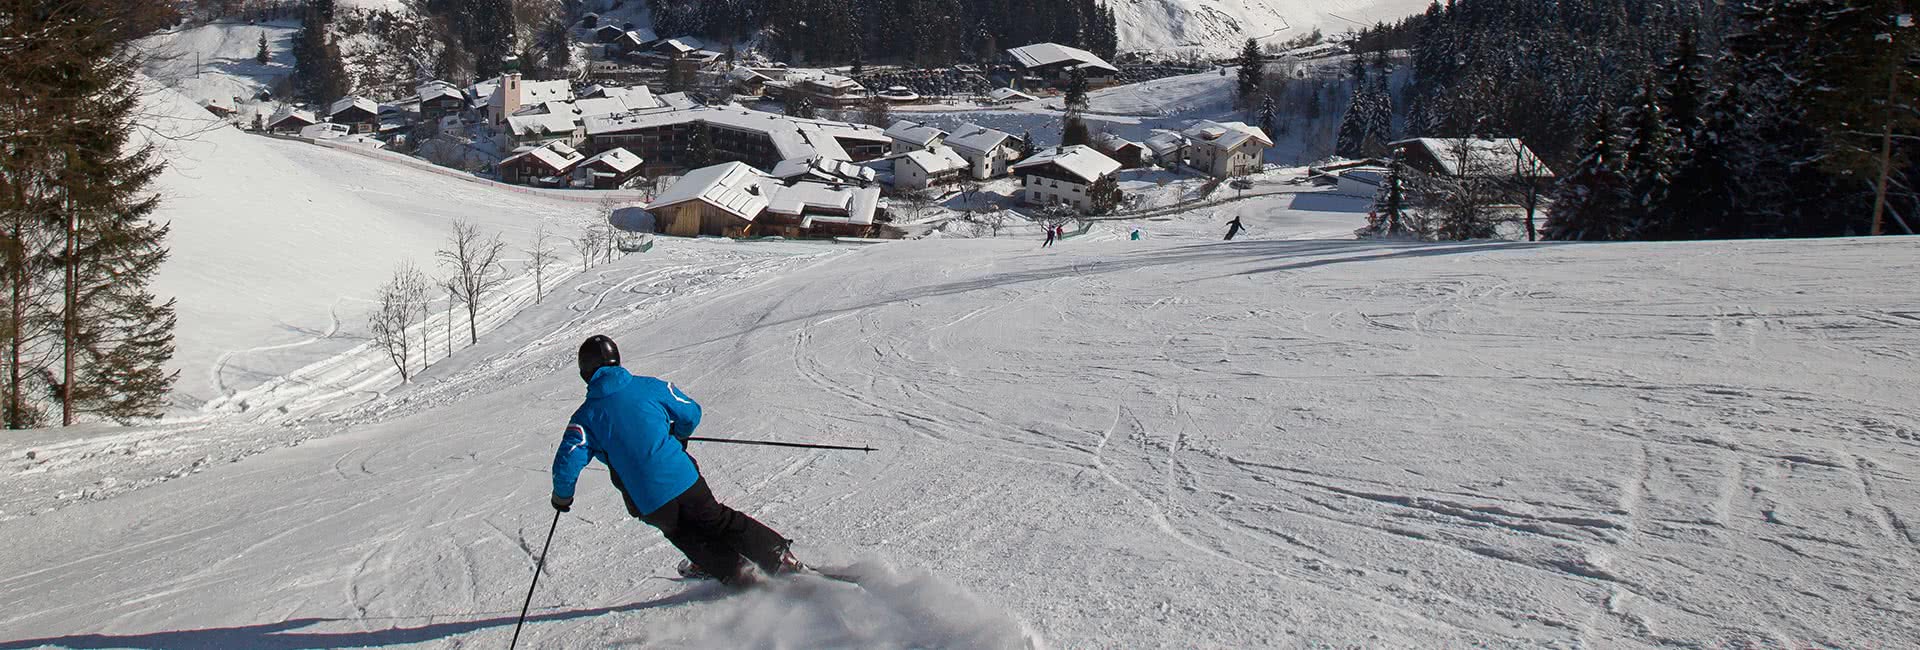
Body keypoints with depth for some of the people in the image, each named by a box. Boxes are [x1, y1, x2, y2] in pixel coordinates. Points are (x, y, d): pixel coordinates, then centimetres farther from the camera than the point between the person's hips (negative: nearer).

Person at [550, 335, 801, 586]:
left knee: (682, 534, 27)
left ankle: (733, 572, 26)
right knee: (719, 521, 19)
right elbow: (691, 413, 9)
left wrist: (562, 496, 12)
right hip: (684, 478, 1)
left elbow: (567, 464, -8)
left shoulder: (585, 417, 0)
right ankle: (781, 559, 19)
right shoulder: (648, 386, 5)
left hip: (649, 504, -1)